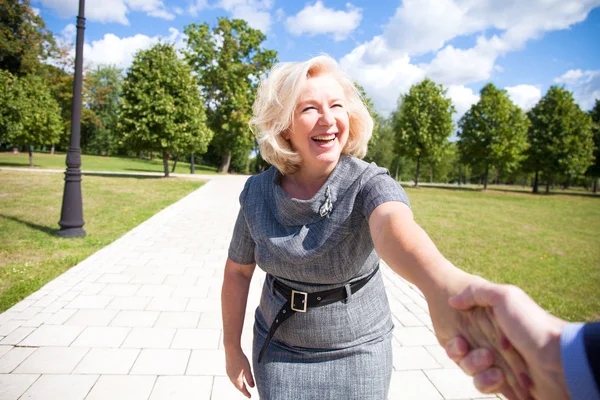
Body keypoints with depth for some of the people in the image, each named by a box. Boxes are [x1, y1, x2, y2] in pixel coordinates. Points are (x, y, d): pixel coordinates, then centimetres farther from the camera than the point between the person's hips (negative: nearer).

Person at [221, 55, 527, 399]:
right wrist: (231, 348, 5)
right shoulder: (258, 193, -13)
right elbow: (238, 270, -1)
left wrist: (442, 281, -69)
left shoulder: (369, 184, -23)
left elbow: (394, 227, -47)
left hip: (355, 352, -1)